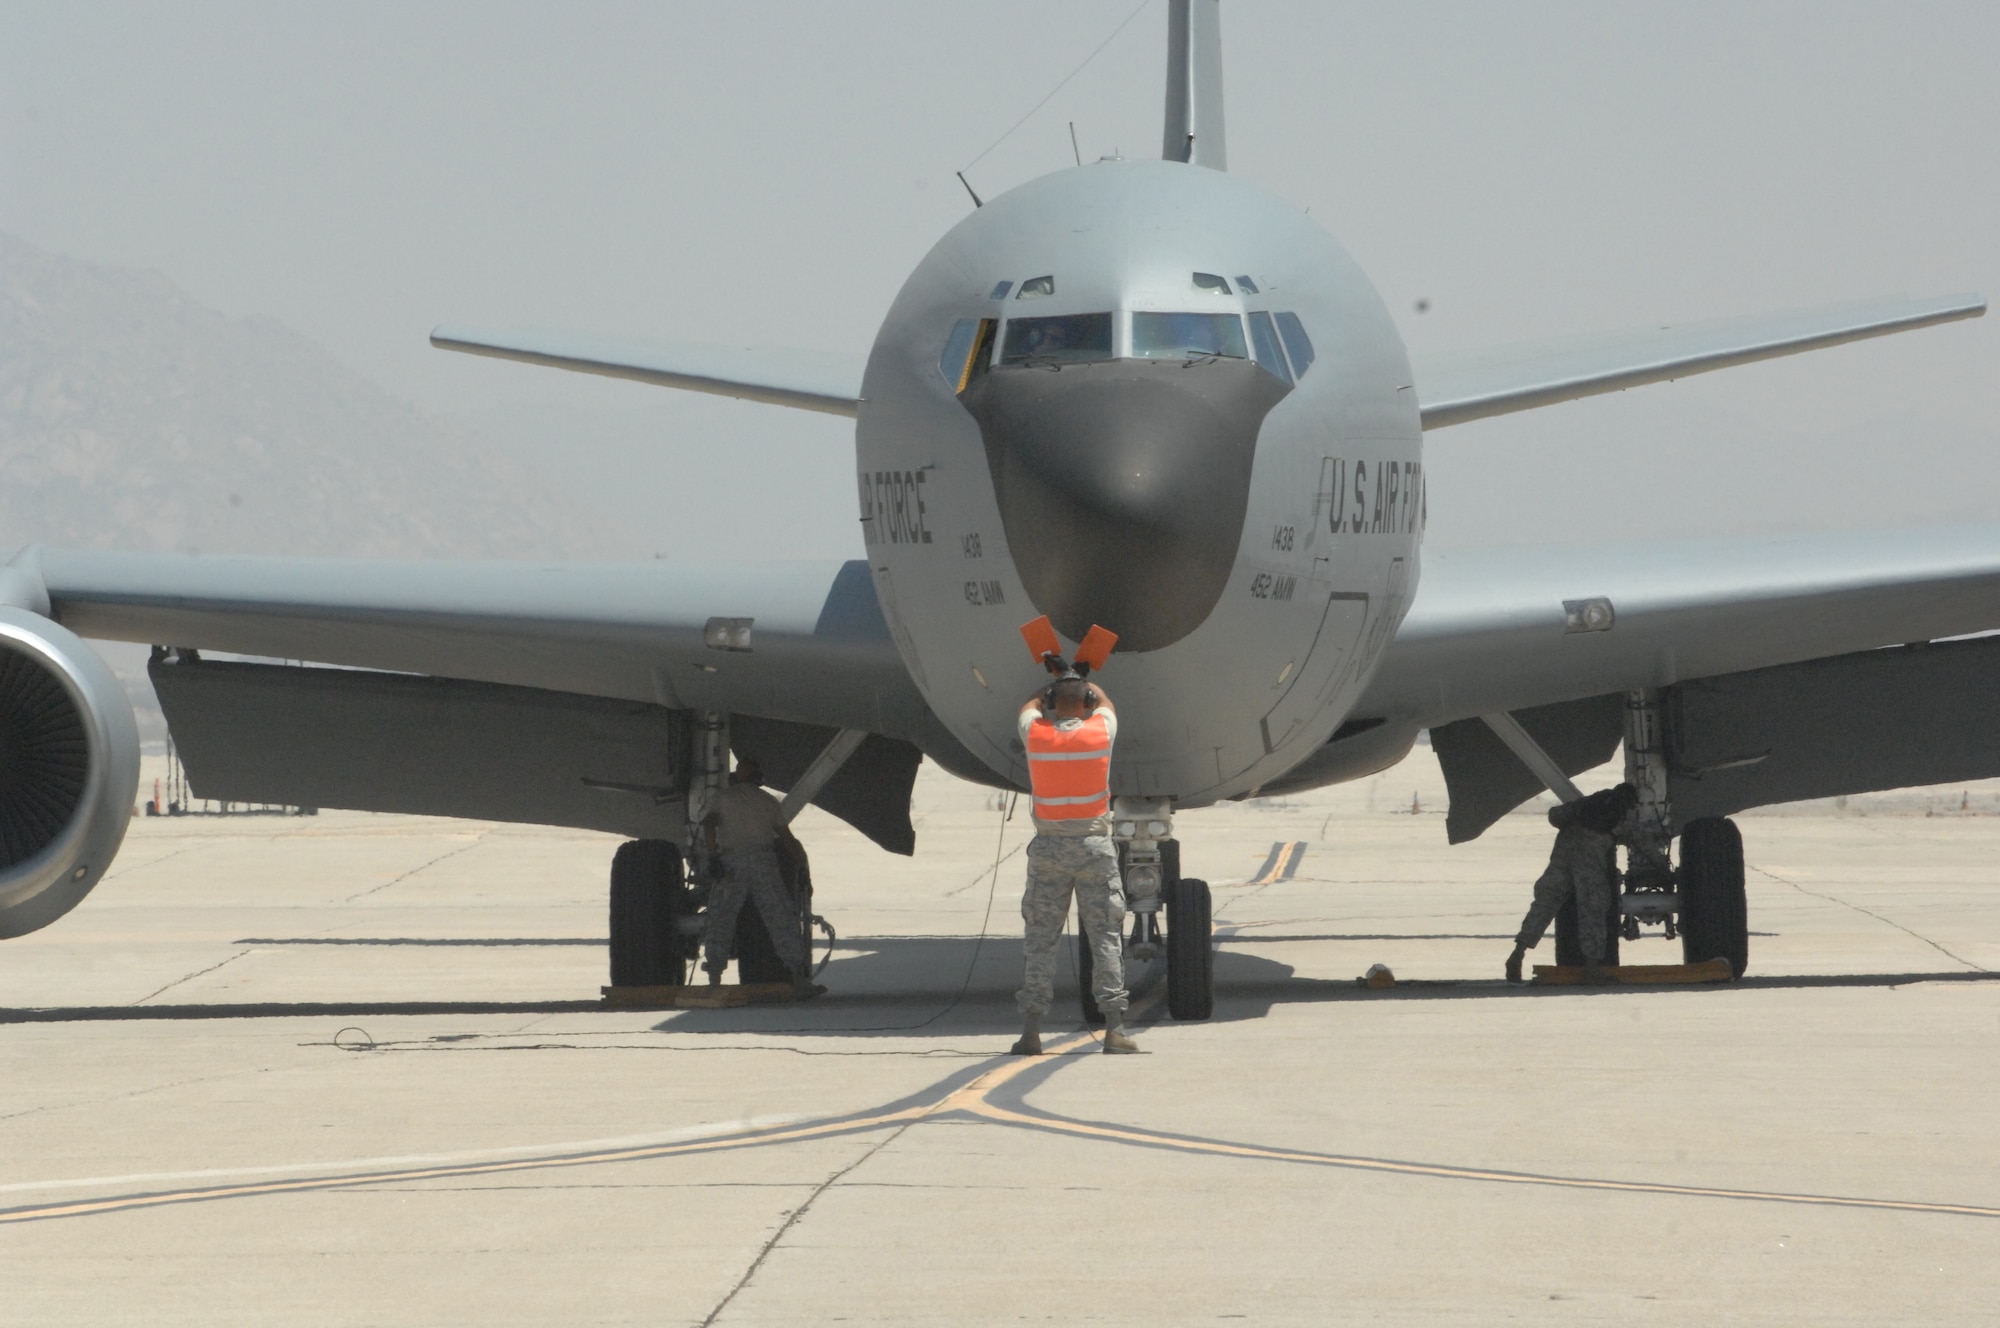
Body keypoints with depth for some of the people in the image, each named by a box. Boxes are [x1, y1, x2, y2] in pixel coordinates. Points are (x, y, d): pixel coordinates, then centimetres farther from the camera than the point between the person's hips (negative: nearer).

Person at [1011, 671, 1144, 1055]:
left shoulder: (1035, 735, -4)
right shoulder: (1101, 732, -4)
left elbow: (1031, 706, 21)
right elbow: (1105, 702, 21)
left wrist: (1055, 685, 39)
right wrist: (1084, 682, 40)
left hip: (1048, 848, 1)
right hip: (1093, 846, -1)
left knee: (1041, 939, 4)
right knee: (1105, 938, 1)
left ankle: (1031, 1030, -1)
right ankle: (1114, 1028, -5)